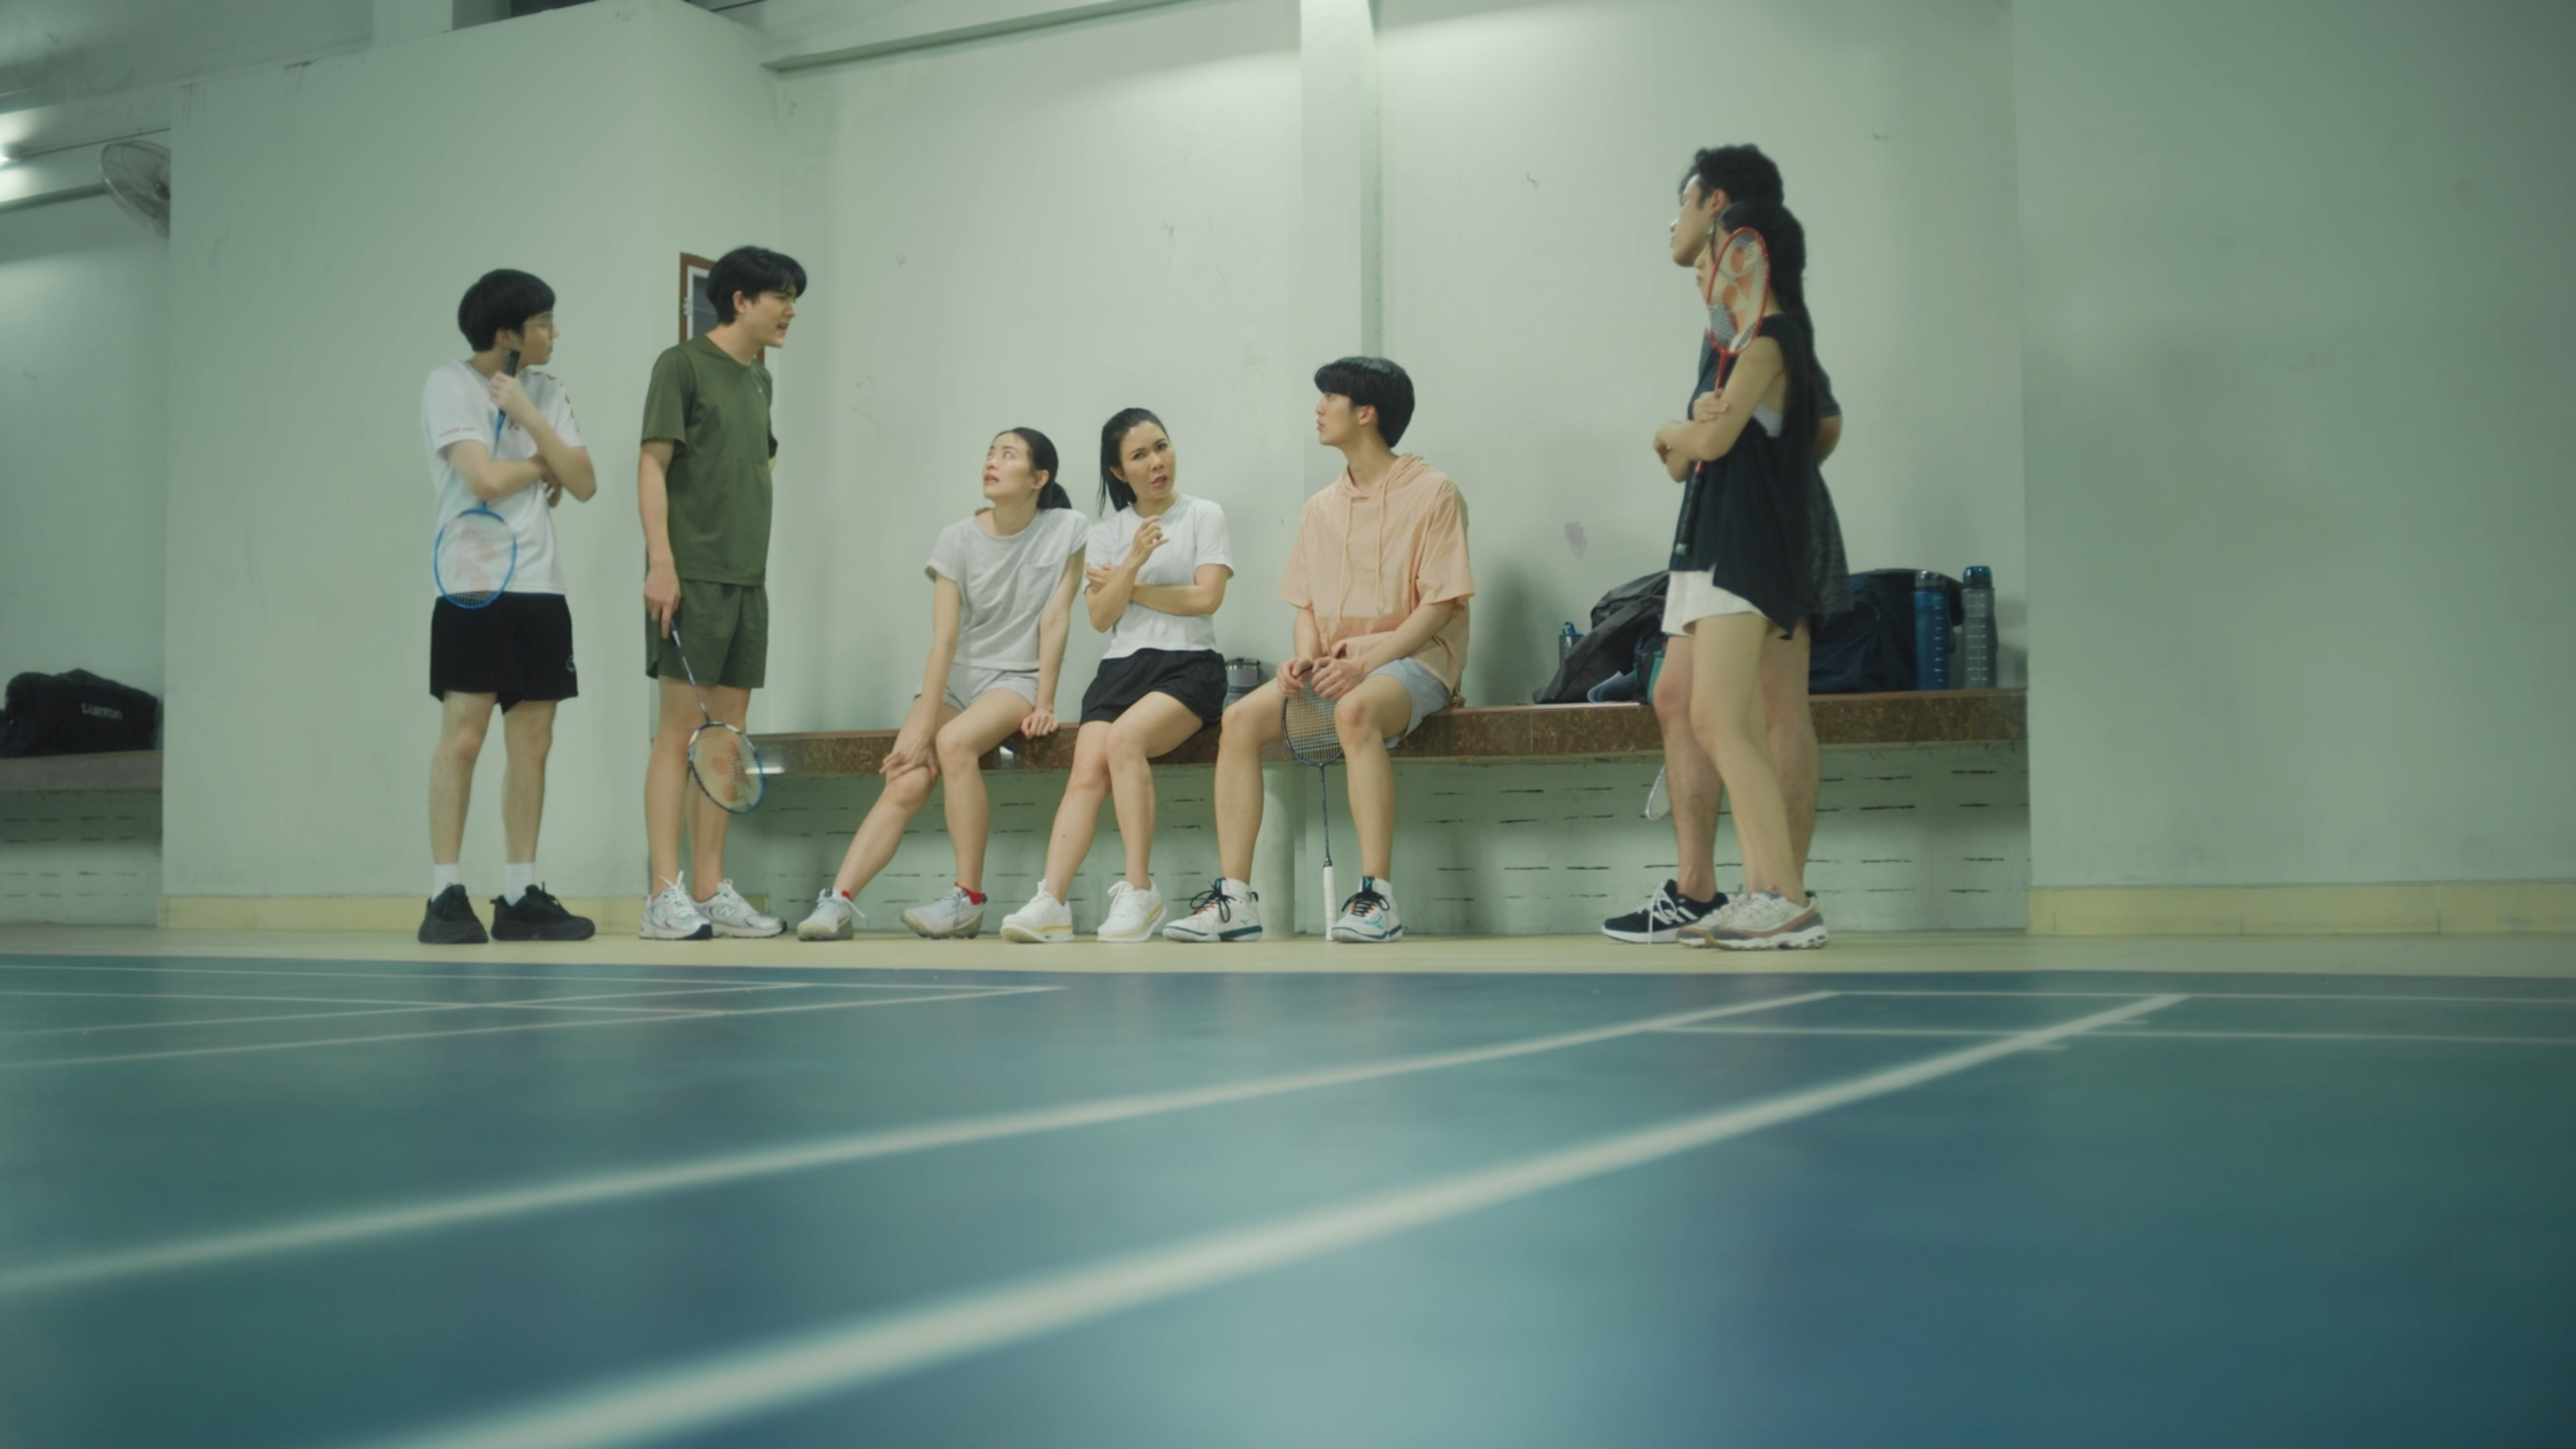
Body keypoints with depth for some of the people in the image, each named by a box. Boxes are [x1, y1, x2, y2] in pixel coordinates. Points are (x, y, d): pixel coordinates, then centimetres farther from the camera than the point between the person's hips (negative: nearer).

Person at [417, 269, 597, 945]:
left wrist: (529, 416, -5)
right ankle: (446, 897, -3)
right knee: (462, 737, -7)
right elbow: (486, 478, -14)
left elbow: (584, 484, 3)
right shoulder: (449, 386, -3)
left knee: (533, 742, 4)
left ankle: (519, 896, 9)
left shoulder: (549, 394, 13)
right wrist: (546, 464, 3)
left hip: (540, 589, 6)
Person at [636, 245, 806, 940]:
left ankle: (711, 890, 12)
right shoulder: (682, 365, -3)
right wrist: (661, 562, -17)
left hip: (748, 579, 7)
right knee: (680, 730, -7)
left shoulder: (759, 379, 18)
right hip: (691, 575, -7)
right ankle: (666, 896, -4)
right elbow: (652, 464, -9)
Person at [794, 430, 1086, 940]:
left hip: (1017, 678, -3)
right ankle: (838, 903, -25)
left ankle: (969, 899, -26)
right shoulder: (958, 539, -3)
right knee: (906, 782, -20)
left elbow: (1054, 621, -7)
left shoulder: (1066, 530, -5)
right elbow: (944, 638, -10)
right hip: (954, 678, 3)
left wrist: (1044, 703, -13)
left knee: (955, 742, -32)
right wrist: (921, 727, -16)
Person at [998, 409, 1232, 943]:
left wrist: (1130, 589, 2)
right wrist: (1132, 565, -12)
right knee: (1087, 771, -24)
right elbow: (1100, 617, 5)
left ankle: (1139, 893, -29)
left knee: (1125, 736, -33)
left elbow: (1206, 598, -4)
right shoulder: (1106, 532, 16)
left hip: (1189, 665, -3)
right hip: (1121, 665, 3)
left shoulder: (1204, 516, 7)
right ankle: (1051, 903, -34)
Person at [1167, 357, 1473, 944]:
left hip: (1415, 657, -6)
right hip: (1334, 665, 6)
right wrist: (1306, 655, -7)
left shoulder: (1432, 493, -4)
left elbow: (1440, 604, -10)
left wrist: (1370, 658, -22)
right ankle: (1234, 897, -19)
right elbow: (1306, 604, 15)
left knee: (1355, 710, -39)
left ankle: (1378, 896, -36)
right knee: (1242, 719, -18)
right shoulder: (1321, 508, 15)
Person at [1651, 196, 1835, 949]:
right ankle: (1766, 889, 9)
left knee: (1720, 720, -15)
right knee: (1725, 726, 8)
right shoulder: (1749, 340, 20)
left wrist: (1675, 430, 1)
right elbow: (1688, 458, 19)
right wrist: (1683, 441, -2)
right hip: (1715, 545, 10)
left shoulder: (1770, 340, -10)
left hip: (1745, 546, -10)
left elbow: (1712, 439, -20)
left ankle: (1788, 897, -16)